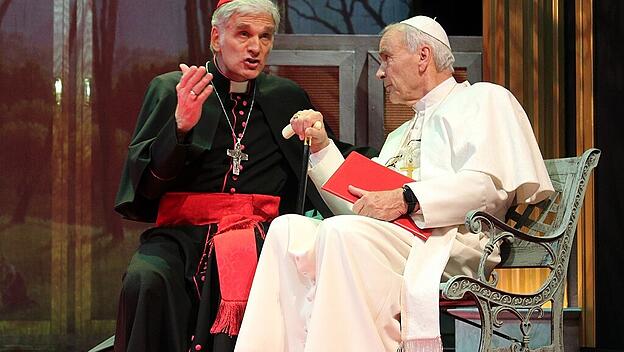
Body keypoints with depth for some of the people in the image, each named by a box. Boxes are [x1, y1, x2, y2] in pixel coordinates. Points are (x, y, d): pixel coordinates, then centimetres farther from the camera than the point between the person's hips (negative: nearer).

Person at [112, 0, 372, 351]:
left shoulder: (289, 98, 17)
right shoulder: (169, 89, 10)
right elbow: (145, 180, 1)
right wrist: (181, 126, -14)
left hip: (262, 234, 1)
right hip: (183, 233, -1)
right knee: (147, 280, -32)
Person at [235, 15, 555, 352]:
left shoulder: (483, 100, 10)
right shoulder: (400, 135, 35)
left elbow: (488, 184, -10)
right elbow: (357, 207, 29)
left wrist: (406, 199, -17)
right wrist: (321, 146, 22)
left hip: (447, 242, -8)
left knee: (343, 232, -33)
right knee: (287, 229, -15)